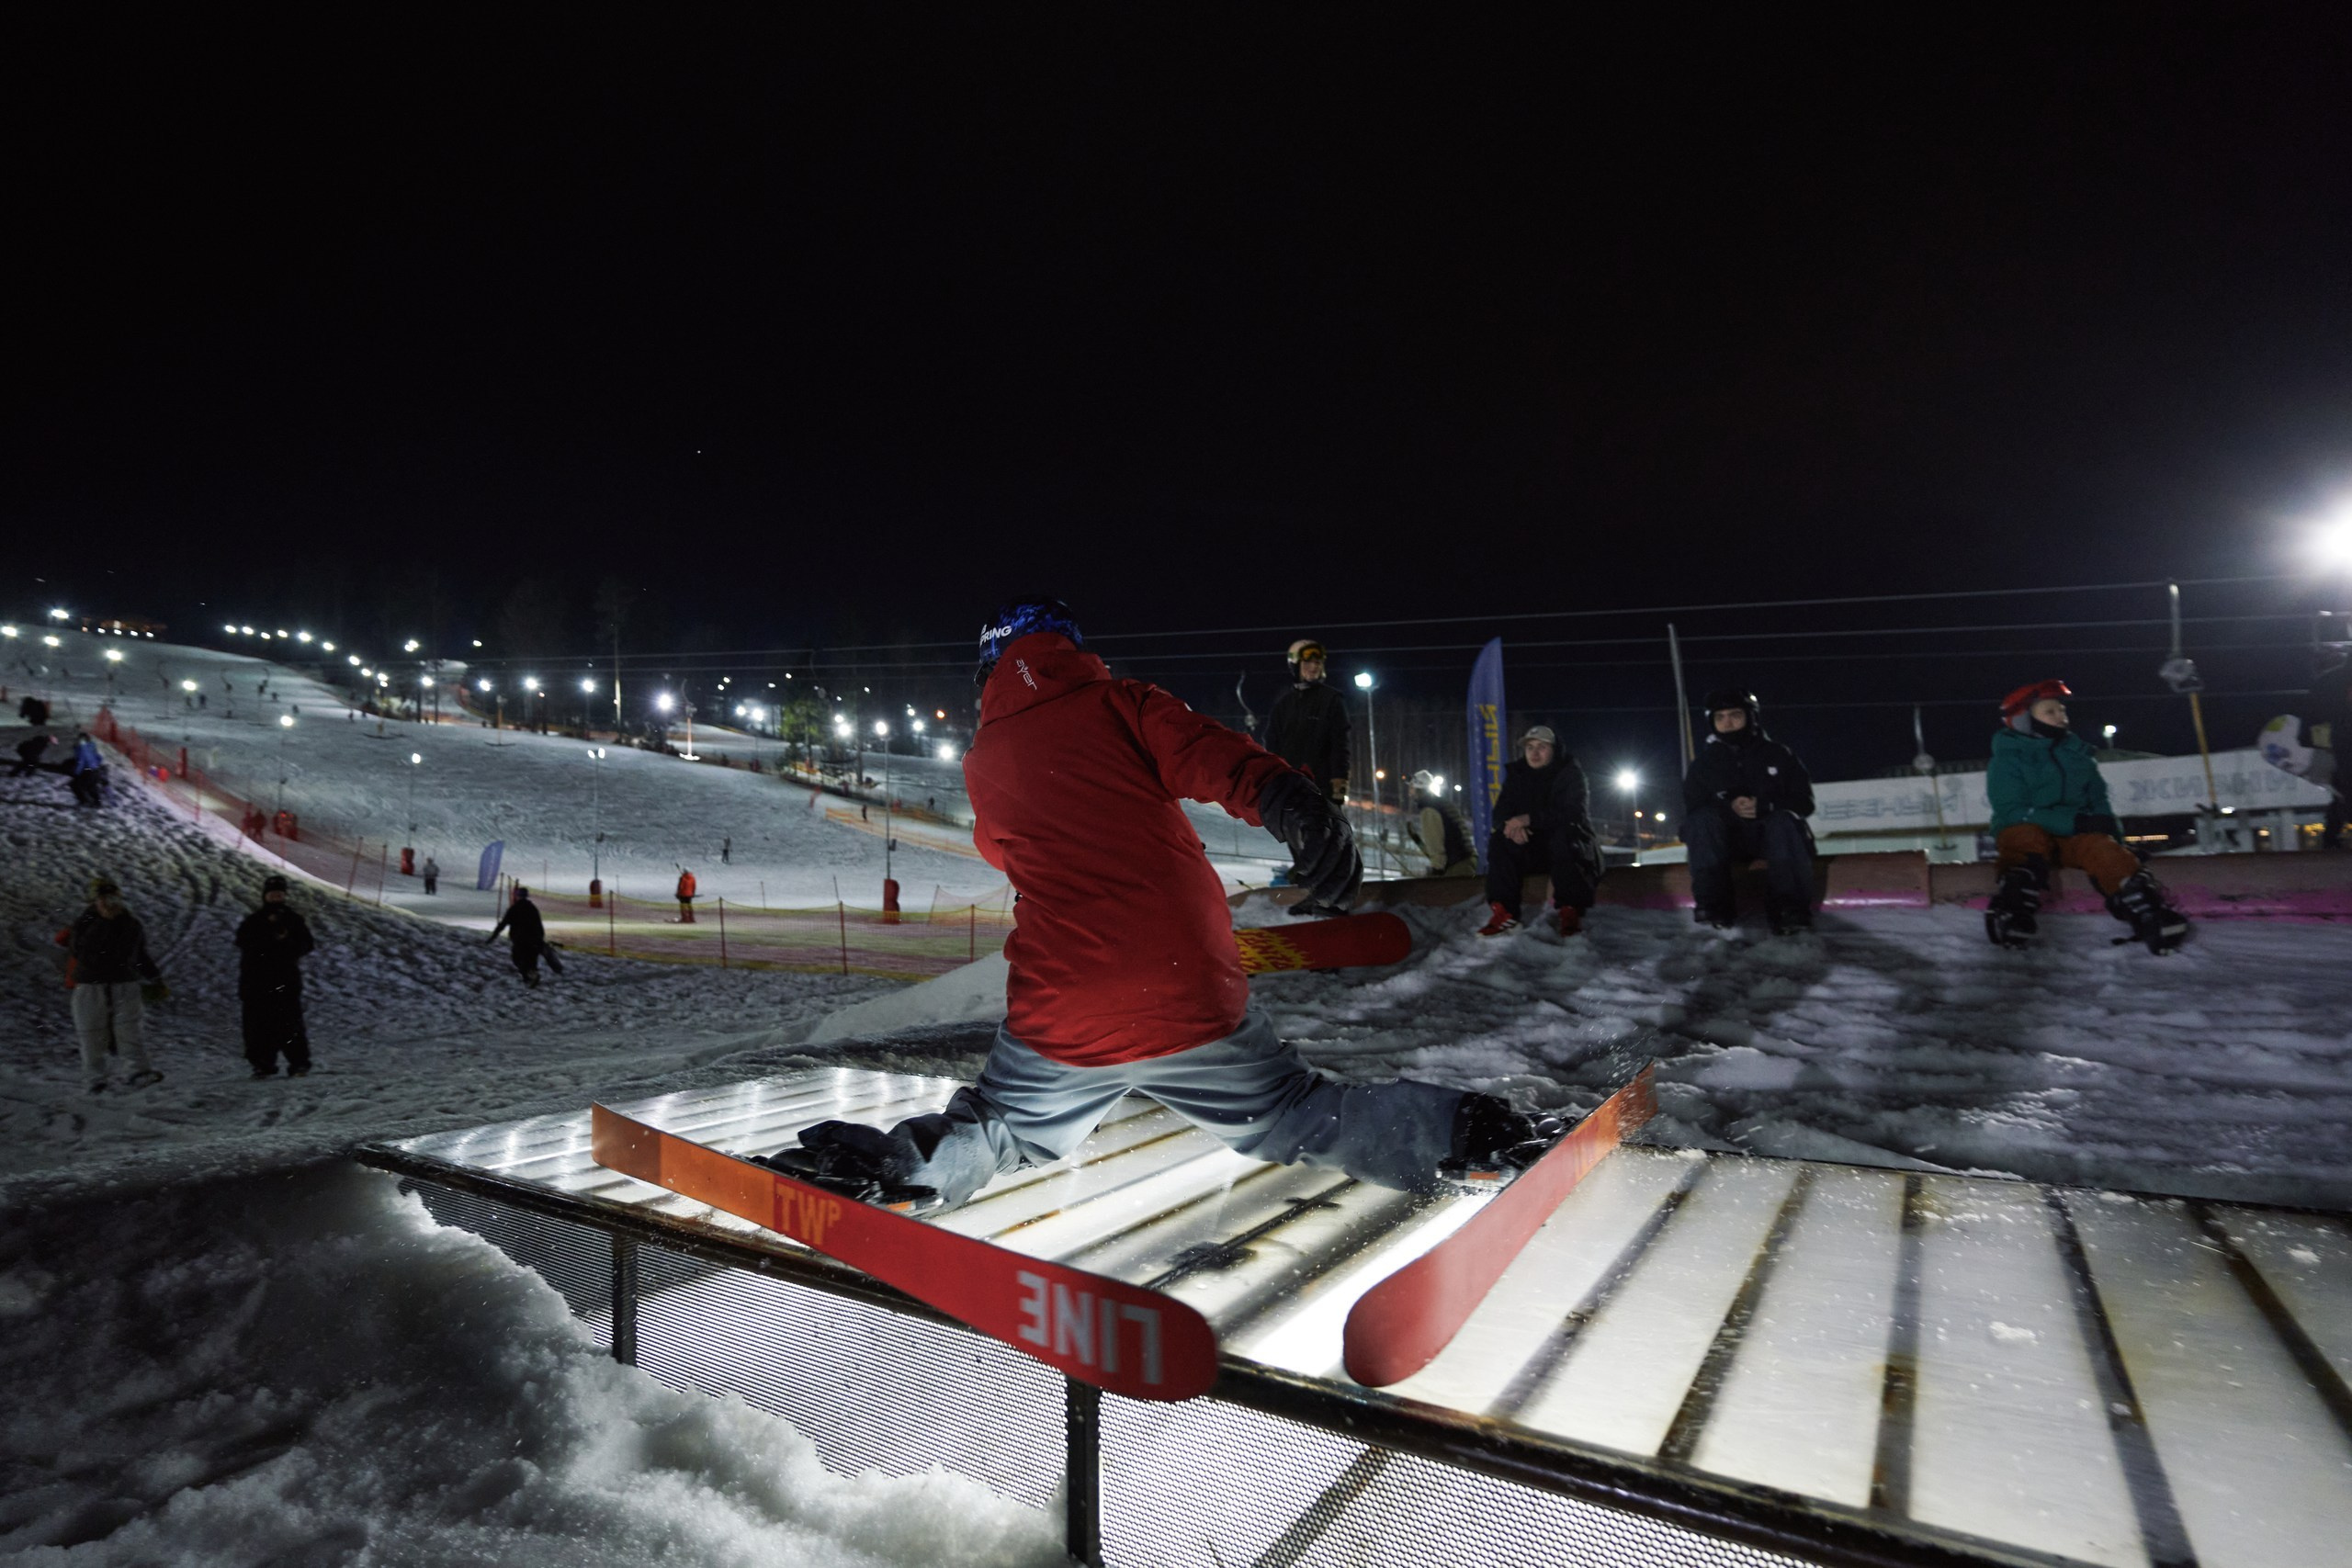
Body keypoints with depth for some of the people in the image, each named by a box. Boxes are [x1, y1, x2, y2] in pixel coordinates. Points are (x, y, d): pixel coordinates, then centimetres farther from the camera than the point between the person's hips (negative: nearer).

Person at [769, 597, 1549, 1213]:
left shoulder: (983, 762, 13)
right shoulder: (1119, 703, 4)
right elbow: (1209, 753, -16)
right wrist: (1287, 799, -32)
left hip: (1060, 1019, 1)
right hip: (1191, 999, -1)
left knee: (999, 1131, 27)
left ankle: (893, 1164, 5)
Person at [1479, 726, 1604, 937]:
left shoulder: (1570, 773, -7)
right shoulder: (1517, 774, 6)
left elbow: (1572, 813, -22)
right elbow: (1500, 812, -2)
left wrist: (1530, 819, -32)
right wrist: (1513, 825, -27)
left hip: (1571, 843, -4)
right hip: (1533, 847, 4)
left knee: (1562, 836, -37)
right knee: (1499, 840, -23)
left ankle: (1570, 912, -33)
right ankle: (1503, 911, -30)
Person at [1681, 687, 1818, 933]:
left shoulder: (1777, 755, 2)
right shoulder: (1703, 763, 5)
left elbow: (1804, 802, -2)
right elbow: (1692, 809, -3)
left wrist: (1764, 806, -22)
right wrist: (1729, 807, -24)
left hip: (1771, 833, 0)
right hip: (1726, 838, 1)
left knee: (1784, 821, -32)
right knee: (1702, 819, -28)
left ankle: (1790, 909, -35)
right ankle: (1713, 904, -33)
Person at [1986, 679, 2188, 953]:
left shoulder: (2076, 752, 15)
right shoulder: (2008, 759, -2)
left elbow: (2098, 798, 17)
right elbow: (2013, 811, -13)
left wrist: (2105, 823, -5)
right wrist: (2073, 821, -22)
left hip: (2074, 836, 4)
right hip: (2027, 830, -4)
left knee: (2102, 845, -28)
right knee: (2025, 837, -38)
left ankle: (2144, 910, -42)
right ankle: (2012, 907, -58)